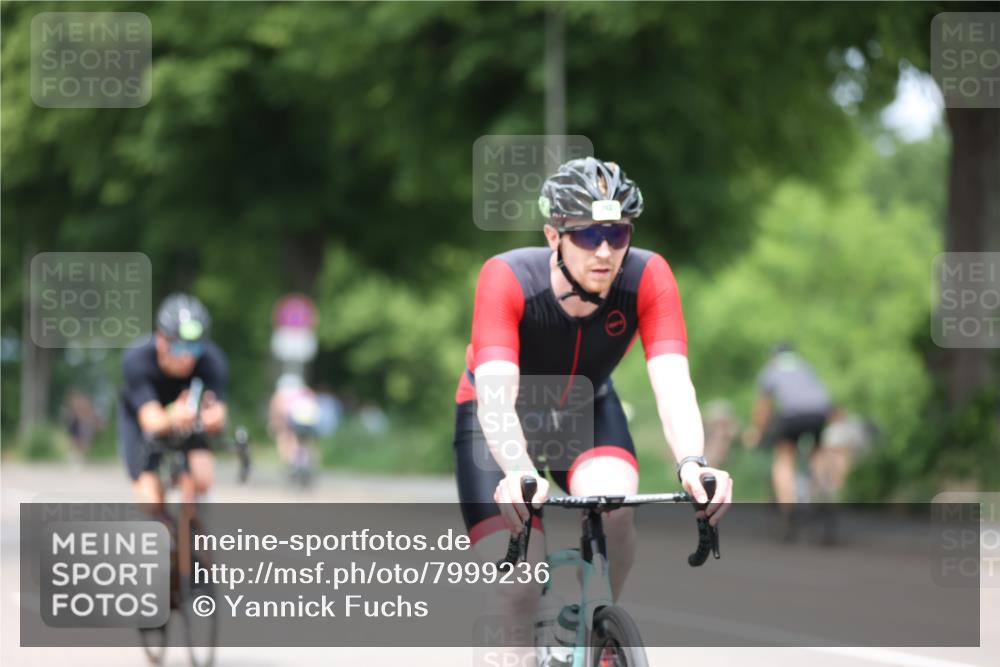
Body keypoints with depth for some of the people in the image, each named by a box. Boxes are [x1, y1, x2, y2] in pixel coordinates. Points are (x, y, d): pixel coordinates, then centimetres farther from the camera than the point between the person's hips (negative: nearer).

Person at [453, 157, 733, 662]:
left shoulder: (648, 279, -27)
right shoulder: (507, 279, -33)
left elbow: (673, 384, -37)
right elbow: (496, 394, -44)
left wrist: (692, 464, -56)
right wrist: (520, 475, -62)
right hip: (502, 417, -2)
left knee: (615, 510, -30)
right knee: (516, 590, -19)